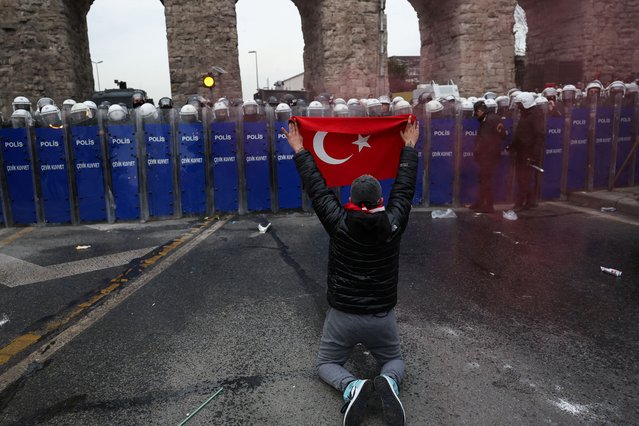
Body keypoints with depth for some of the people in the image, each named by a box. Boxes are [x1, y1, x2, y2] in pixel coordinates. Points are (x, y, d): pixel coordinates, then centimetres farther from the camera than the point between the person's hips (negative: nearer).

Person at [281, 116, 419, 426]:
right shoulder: (394, 223, -10)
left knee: (326, 364, 20)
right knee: (394, 359, 27)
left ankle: (352, 386, -15)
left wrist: (299, 150, 8)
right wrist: (409, 147, 17)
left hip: (343, 314, -1)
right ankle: (389, 383, -11)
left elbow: (316, 188, -3)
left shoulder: (338, 223, -13)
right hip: (383, 316, 2)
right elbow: (405, 187, 4)